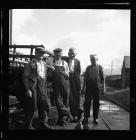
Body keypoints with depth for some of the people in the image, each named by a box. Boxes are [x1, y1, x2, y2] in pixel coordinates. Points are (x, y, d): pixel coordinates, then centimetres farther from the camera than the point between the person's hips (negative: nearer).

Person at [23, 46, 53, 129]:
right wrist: (28, 89, -15)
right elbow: (25, 77, -10)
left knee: (45, 105, 7)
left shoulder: (44, 64, 13)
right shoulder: (31, 63, -7)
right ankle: (28, 125, 18)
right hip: (33, 88, -6)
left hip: (42, 88, 6)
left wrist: (45, 88, 13)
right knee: (32, 107, 1)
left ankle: (43, 123, 23)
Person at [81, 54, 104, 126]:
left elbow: (102, 79, 3)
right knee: (87, 103, 1)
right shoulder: (88, 68, 7)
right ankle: (86, 118, 10)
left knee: (96, 104, 5)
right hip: (89, 87, 1)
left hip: (97, 88, -1)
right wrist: (83, 87, 6)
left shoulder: (100, 67, 3)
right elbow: (85, 78, 10)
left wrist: (102, 88, -1)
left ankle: (95, 118, 16)